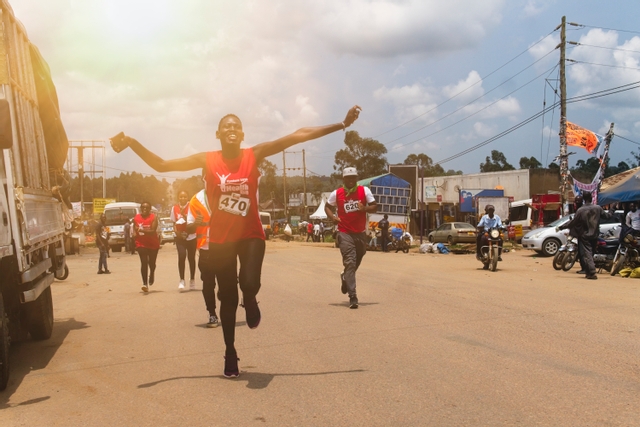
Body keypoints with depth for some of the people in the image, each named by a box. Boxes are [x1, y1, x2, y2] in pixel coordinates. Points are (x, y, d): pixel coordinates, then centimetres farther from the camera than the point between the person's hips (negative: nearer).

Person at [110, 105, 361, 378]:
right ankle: (230, 353, 29)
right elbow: (161, 165, -1)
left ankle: (250, 303, 16)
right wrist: (131, 142, -14)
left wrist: (342, 125, -12)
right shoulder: (206, 160, -4)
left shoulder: (255, 155, -6)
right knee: (227, 298, 8)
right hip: (220, 239, 1)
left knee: (249, 283, -24)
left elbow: (298, 136, -10)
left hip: (250, 235, -1)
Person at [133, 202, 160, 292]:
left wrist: (142, 230, -32)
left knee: (151, 263, 12)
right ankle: (145, 284, -13)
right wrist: (134, 233, 1)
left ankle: (152, 274, 48)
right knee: (144, 262, -13)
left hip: (153, 244, -1)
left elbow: (153, 231, -21)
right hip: (141, 244, 1)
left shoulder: (153, 217, -11)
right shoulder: (136, 218, 1)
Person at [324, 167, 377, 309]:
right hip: (345, 233, -3)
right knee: (350, 263, -12)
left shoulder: (364, 191, -3)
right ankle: (352, 296, -11)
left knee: (357, 262, 19)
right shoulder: (336, 194, -4)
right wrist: (332, 217, -9)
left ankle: (345, 277, 52)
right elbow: (327, 206, 11)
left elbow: (375, 206, 0)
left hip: (361, 233, 3)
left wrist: (365, 208, -21)